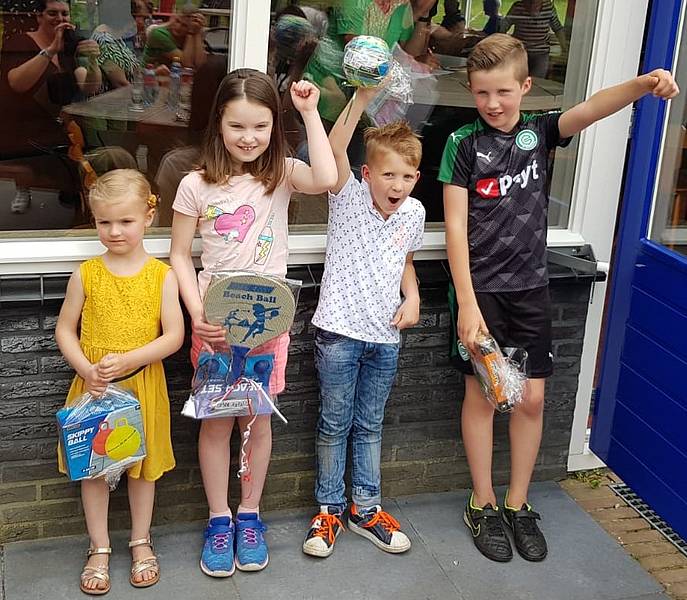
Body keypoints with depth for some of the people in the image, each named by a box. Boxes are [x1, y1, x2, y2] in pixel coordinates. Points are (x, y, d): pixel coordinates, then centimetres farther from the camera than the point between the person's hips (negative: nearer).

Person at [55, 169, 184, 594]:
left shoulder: (162, 275, -7)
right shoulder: (86, 274, -4)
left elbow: (174, 336, -11)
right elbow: (65, 330, 1)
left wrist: (126, 360, -22)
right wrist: (86, 369, -15)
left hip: (143, 385, -1)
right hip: (94, 385, 1)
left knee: (143, 463, 13)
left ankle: (141, 541, 32)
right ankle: (100, 549, 26)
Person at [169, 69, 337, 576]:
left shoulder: (282, 174, -3)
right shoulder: (197, 185, -4)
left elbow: (326, 179, -25)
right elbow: (180, 255, 0)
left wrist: (310, 112, -19)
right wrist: (197, 314, -12)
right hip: (214, 320, 0)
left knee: (257, 419, 10)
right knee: (217, 421, 8)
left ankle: (249, 514, 28)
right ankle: (219, 520, 24)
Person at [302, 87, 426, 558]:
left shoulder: (414, 213, 2)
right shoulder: (349, 199, -10)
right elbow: (334, 150, -29)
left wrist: (412, 297, 1)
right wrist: (362, 99, -41)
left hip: (385, 336, 4)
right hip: (340, 331, -4)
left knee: (370, 425, 16)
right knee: (335, 424, 8)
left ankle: (366, 508, 29)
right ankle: (329, 509, 23)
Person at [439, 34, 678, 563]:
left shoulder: (539, 131, 2)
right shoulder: (464, 143, -6)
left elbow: (589, 109, -18)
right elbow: (456, 227, -10)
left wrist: (644, 84, -38)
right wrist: (466, 302, -16)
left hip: (530, 286, 3)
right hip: (480, 287, -3)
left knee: (532, 397, 6)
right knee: (481, 394, 5)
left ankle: (518, 504, 23)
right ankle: (483, 505, 20)